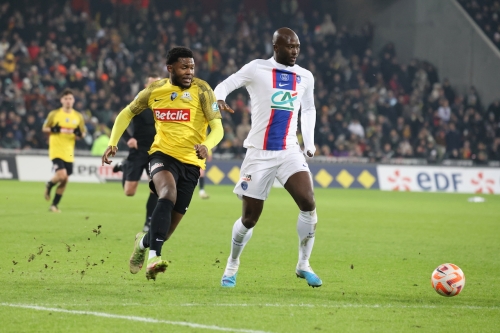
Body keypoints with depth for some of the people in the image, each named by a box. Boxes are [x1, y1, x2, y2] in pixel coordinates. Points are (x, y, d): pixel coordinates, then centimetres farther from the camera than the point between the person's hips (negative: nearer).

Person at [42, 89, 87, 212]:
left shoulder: (78, 116, 5)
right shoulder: (54, 114, -2)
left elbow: (83, 133, 13)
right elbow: (44, 129, 4)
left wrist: (79, 134, -11)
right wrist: (53, 130, -17)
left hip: (69, 153, 4)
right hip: (56, 150, -4)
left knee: (64, 180, 5)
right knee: (61, 175, -21)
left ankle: (54, 205, 19)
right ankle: (49, 185, 12)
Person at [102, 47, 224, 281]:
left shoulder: (201, 90, -6)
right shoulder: (155, 90, 2)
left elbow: (217, 128, -10)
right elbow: (127, 114, 17)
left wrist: (206, 145, -32)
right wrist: (112, 143, 4)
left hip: (190, 163, 0)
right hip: (163, 154, 0)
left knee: (169, 227, 4)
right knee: (168, 194, -34)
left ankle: (144, 241, 40)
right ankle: (154, 257, -40)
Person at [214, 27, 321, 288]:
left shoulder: (305, 77, 10)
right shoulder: (257, 69, -3)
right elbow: (225, 86, -4)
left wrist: (309, 142, 17)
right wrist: (218, 99, -27)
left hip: (289, 152, 3)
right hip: (259, 153, -3)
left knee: (308, 204, -18)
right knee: (249, 219, 2)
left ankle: (303, 264, -2)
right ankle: (232, 265, 28)